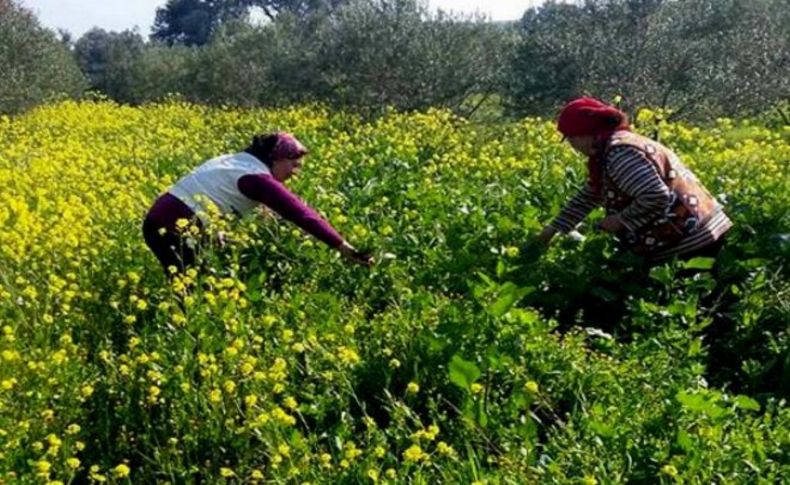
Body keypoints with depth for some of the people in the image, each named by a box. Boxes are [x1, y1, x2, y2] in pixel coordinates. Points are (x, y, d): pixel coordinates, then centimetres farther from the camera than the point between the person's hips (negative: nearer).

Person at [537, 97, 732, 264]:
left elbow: (656, 197, -30)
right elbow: (589, 195, 22)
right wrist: (553, 228, 21)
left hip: (689, 243, -10)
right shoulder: (608, 151, 13)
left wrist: (621, 219, -16)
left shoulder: (619, 152, -20)